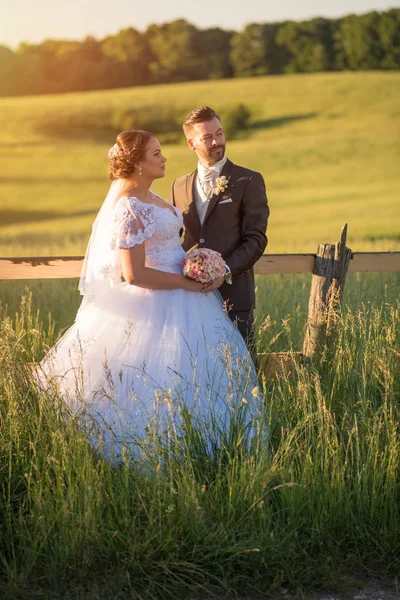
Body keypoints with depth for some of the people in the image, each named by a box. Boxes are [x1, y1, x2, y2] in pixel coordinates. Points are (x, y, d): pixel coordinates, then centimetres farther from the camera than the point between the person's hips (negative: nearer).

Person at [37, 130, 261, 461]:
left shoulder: (147, 196, 8)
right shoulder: (129, 208, -21)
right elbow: (134, 274, -25)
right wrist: (186, 282, -18)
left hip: (179, 297, 10)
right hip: (157, 306, -10)